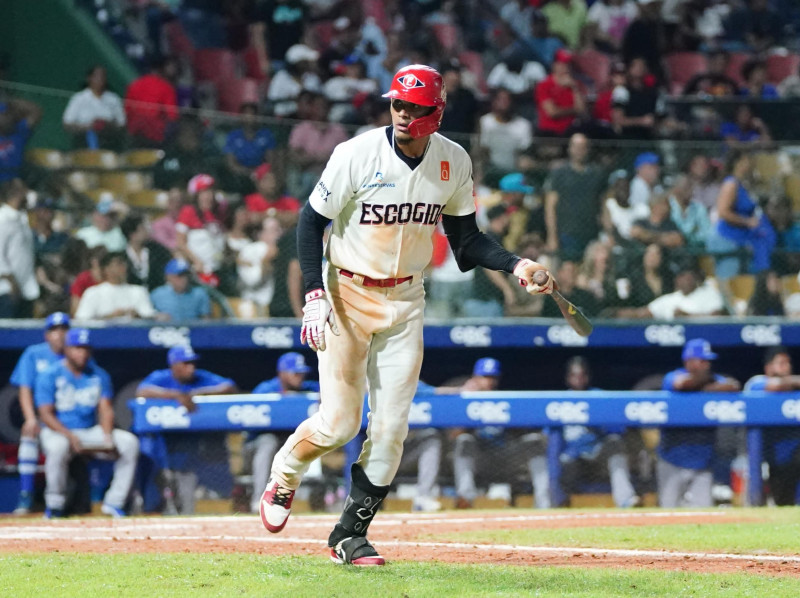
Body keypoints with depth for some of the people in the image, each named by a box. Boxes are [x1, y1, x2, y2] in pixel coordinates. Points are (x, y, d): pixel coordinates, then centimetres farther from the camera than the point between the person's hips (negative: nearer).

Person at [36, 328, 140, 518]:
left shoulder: (99, 375, 7)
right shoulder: (50, 376, -7)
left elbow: (106, 409, 3)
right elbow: (46, 414, -14)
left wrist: (107, 435, -18)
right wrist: (70, 436, -27)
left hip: (91, 431, 5)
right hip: (57, 431, -5)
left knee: (130, 442, -15)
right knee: (58, 447, -40)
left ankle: (114, 502, -11)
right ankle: (54, 505, -23)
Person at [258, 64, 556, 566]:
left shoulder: (454, 162, -3)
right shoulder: (358, 155, -16)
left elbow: (466, 238, 6)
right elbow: (312, 222, -10)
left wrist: (514, 265, -11)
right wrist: (315, 295, -20)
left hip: (406, 300, 4)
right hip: (348, 295, -4)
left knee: (391, 426, -1)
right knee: (339, 422, -6)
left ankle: (351, 536, 10)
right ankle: (284, 476, 25)